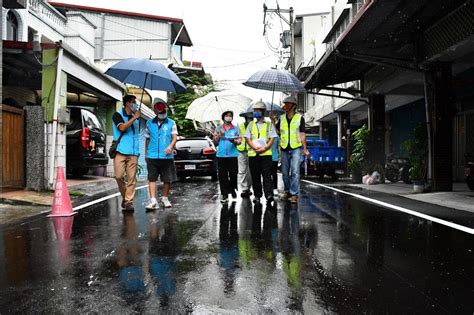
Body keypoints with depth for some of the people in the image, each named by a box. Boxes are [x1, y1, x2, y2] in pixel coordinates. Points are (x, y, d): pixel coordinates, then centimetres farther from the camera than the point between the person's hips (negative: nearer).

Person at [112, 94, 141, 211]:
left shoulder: (136, 118, 19)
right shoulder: (118, 115, 6)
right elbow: (122, 127, -12)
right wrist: (134, 117, -8)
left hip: (133, 153, 3)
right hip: (120, 151, -3)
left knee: (131, 178, -2)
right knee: (118, 176, -7)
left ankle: (129, 201, 2)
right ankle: (125, 196, 16)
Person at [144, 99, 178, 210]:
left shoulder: (171, 123, 6)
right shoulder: (149, 123, 11)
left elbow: (175, 137, -1)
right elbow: (147, 139, 16)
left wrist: (170, 146, -19)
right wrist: (146, 153, 15)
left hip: (167, 156, 0)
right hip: (152, 156, 1)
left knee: (167, 179, 5)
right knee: (152, 178, -5)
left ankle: (165, 198, 22)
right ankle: (152, 201, -7)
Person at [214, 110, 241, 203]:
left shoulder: (236, 129, 13)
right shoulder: (218, 128, 15)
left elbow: (239, 140, 6)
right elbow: (215, 142, 12)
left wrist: (234, 141, -15)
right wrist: (219, 134, -3)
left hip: (233, 155, 0)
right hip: (221, 155, 0)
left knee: (233, 174, -2)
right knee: (223, 175, -2)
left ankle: (232, 189, 21)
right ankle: (224, 194, 3)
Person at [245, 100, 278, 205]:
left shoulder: (269, 124, 10)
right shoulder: (251, 125, 16)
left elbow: (272, 139, 3)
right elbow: (248, 139, 8)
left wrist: (264, 148, -12)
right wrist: (255, 148, -9)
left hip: (266, 153, -2)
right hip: (253, 153, 2)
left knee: (267, 175, -9)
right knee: (255, 175, 4)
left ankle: (269, 194, -11)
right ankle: (257, 195, 11)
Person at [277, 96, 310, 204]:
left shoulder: (299, 118, 1)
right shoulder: (282, 118, 11)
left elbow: (302, 134, 0)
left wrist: (305, 149, -3)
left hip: (296, 148, -4)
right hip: (284, 149, 4)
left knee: (295, 171, -11)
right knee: (285, 172, 9)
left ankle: (294, 194, -7)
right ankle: (287, 191, 25)